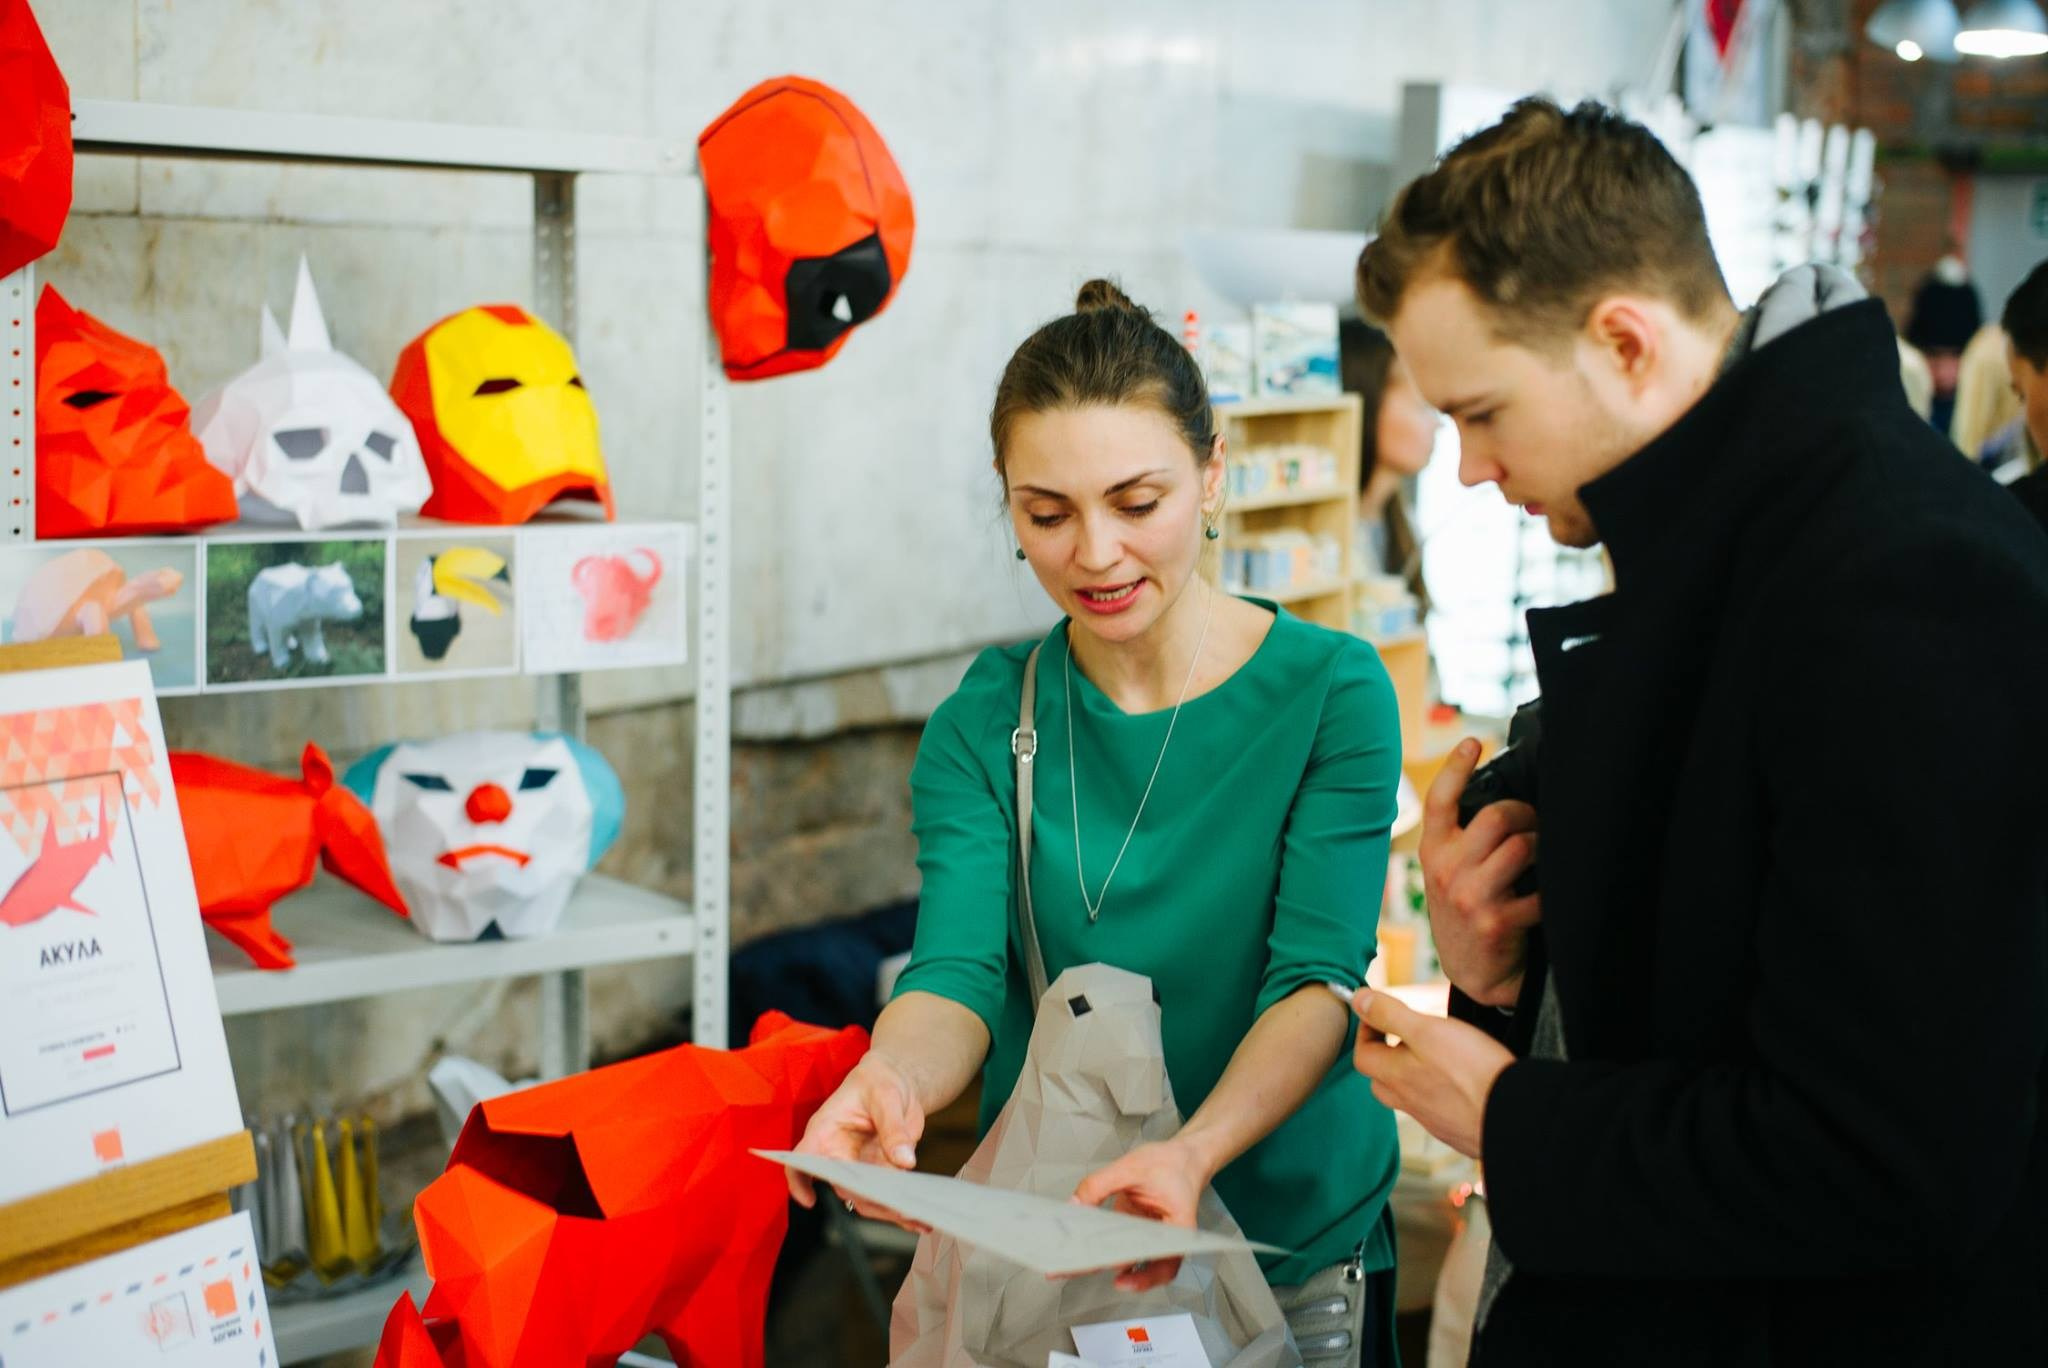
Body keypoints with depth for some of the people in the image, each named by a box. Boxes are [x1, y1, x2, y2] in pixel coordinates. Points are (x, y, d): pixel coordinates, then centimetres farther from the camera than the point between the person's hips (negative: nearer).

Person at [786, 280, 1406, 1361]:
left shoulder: (1332, 692, -10)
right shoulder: (982, 723, -3)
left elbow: (1318, 976, -18)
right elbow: (959, 972, -14)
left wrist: (1195, 1151, -37)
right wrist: (892, 1080, -37)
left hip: (1294, 1243, -1)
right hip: (1036, 1250, 2)